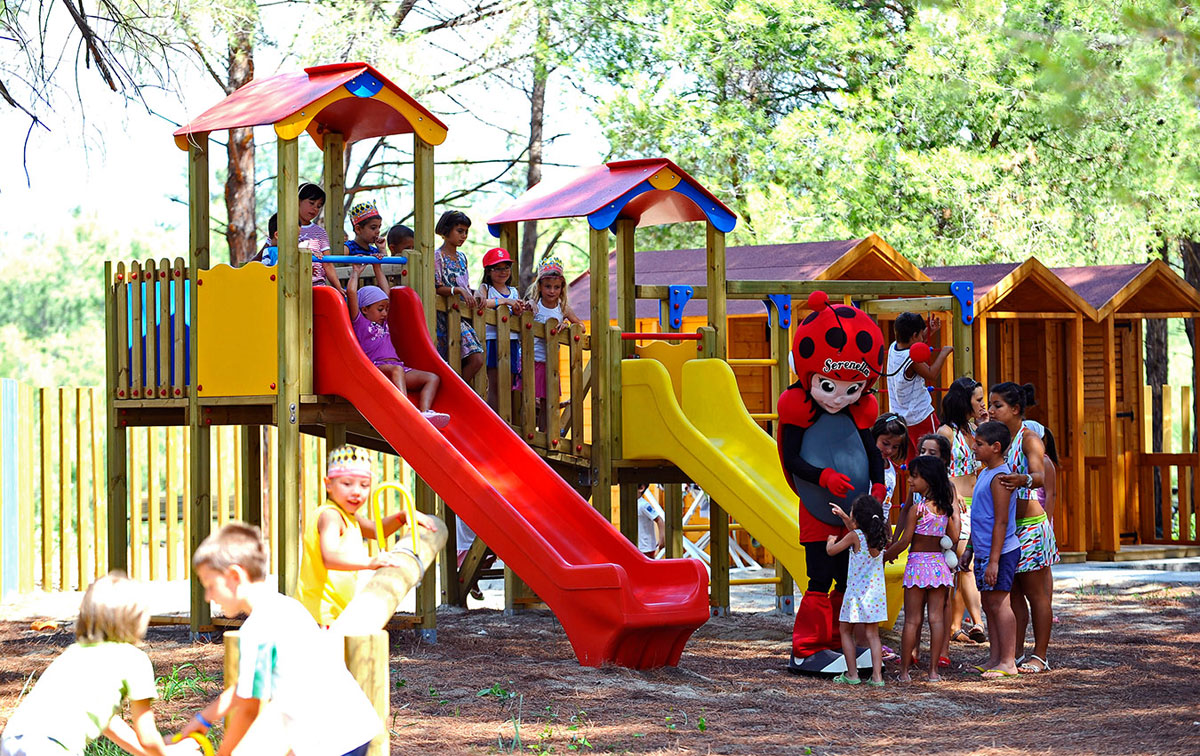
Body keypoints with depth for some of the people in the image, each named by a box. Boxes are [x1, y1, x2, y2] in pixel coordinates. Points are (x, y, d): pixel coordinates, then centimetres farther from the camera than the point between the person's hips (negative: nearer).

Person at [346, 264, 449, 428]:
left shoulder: (383, 322, 31)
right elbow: (351, 291, 0)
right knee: (396, 369, -40)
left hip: (397, 369, 8)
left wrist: (378, 268, 41)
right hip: (375, 368, -8)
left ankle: (425, 412, -36)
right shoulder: (360, 322, 9)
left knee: (433, 378, -12)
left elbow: (386, 291, 41)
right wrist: (355, 272, 15)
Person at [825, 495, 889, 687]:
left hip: (857, 592, -5)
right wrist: (843, 516, 29)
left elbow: (831, 551, -5)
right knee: (872, 633, 7)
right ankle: (877, 676, -1)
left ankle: (852, 674, 8)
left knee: (845, 631, 10)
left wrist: (831, 540, 16)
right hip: (876, 591, 5)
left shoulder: (854, 537, -16)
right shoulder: (880, 536, 2)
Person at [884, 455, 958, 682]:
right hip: (939, 565, 5)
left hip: (918, 563, -5)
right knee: (936, 617, 4)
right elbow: (954, 536, 12)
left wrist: (884, 557, -2)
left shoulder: (916, 509, -12)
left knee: (912, 620, -1)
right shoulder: (945, 508, 5)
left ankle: (904, 671, 2)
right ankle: (933, 670, 3)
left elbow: (904, 541, -13)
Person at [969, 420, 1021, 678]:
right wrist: (969, 549, 27)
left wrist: (994, 560, -22)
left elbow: (1001, 522, -20)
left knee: (998, 603, -7)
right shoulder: (984, 473, 15)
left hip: (1000, 552, -10)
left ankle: (1008, 662, -3)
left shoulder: (1000, 477, -17)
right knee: (989, 603, 12)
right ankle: (995, 658, 18)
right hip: (984, 551, 10)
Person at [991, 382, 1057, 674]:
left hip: (1030, 525, -8)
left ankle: (1039, 656, 4)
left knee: (1036, 594, -1)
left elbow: (1040, 476, -29)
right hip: (1005, 526, 8)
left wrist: (1024, 480, -53)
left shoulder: (1030, 438, -12)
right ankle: (1016, 653, 16)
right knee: (1012, 593, 10)